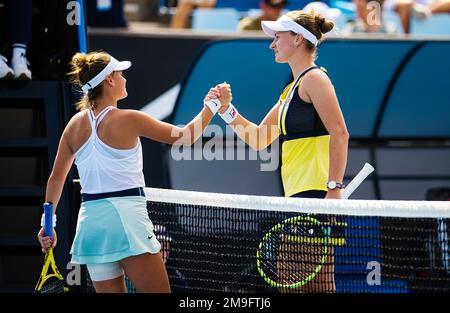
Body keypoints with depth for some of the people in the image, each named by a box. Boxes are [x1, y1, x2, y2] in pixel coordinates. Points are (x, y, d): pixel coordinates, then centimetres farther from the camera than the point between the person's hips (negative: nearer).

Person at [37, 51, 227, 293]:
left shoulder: (75, 124, 8)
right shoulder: (128, 120, -8)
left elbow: (55, 179, 13)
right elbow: (185, 136, 1)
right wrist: (211, 106, 15)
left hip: (90, 219, 6)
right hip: (126, 217, -6)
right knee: (159, 291, -2)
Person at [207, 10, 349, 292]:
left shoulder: (314, 78, -6)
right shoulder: (292, 90, 23)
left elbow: (340, 134, -16)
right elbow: (259, 140, 27)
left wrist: (334, 188, -23)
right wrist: (227, 110, 14)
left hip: (314, 194, -10)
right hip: (298, 197, 10)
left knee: (314, 284, -13)